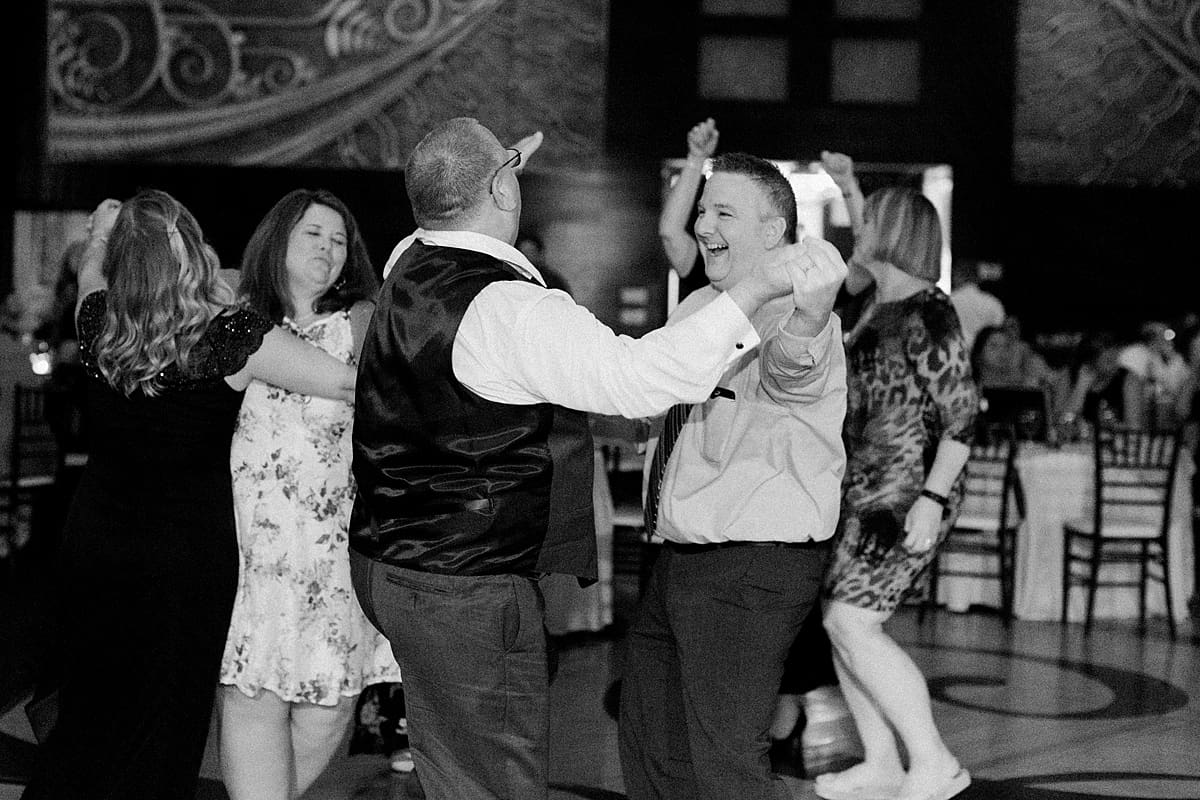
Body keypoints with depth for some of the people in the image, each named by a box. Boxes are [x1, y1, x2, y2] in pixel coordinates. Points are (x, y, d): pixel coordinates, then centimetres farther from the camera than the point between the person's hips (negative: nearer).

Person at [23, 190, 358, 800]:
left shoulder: (96, 323, -9)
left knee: (86, 711, 18)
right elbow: (352, 384, -13)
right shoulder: (232, 337, -19)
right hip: (188, 551, -4)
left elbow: (91, 270, 16)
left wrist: (102, 232, 33)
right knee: (162, 729, 9)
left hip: (92, 539, 4)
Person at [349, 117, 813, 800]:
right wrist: (756, 289, -27)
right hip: (467, 589, -10)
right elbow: (640, 378, -31)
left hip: (391, 558, 10)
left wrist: (491, 170, 40)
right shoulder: (514, 312, -23)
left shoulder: (409, 266, 6)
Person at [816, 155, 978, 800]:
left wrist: (932, 498, -24)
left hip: (906, 495, -10)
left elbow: (962, 412, -21)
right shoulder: (882, 301, 10)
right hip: (864, 489, 10)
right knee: (841, 621, 8)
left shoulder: (926, 314, -16)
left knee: (851, 623, -17)